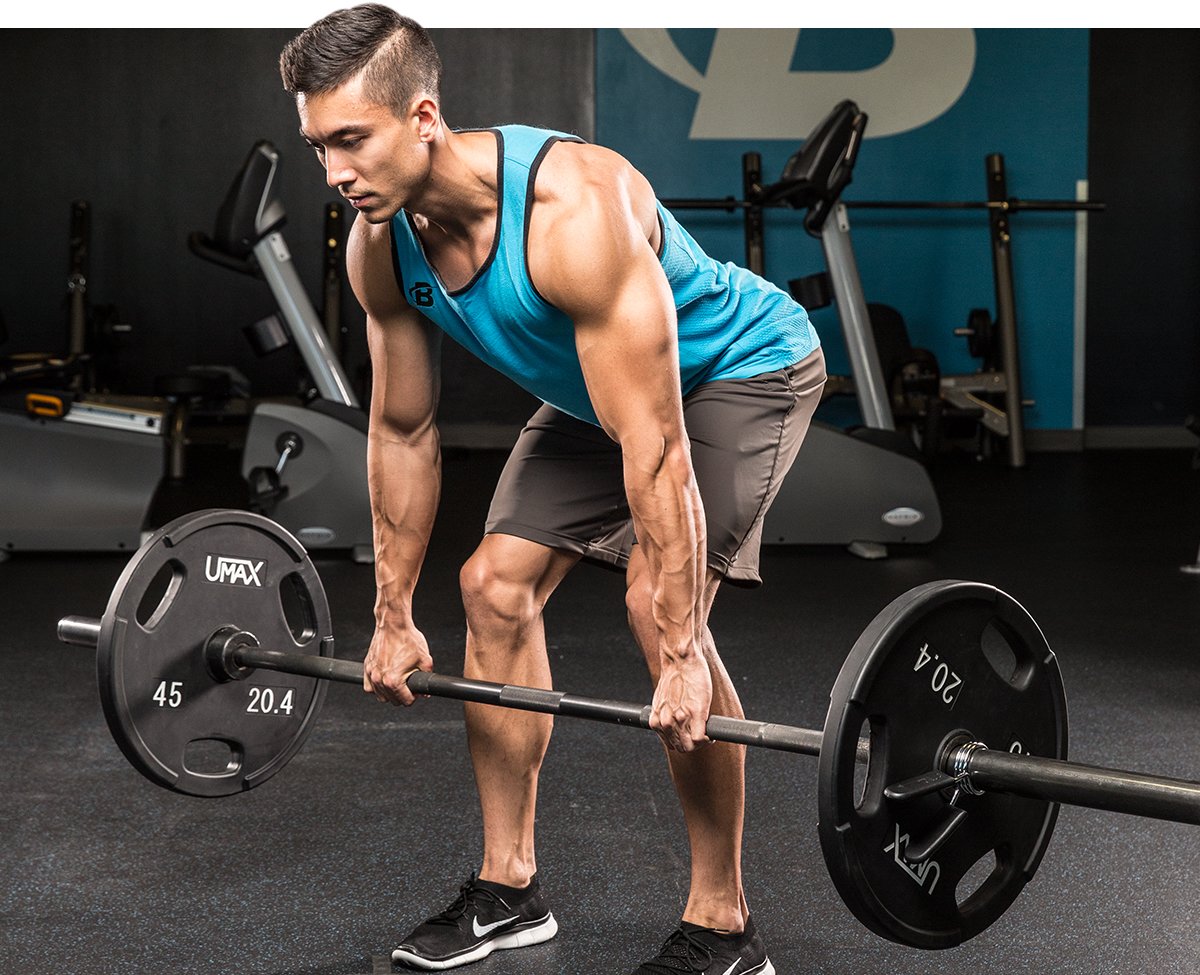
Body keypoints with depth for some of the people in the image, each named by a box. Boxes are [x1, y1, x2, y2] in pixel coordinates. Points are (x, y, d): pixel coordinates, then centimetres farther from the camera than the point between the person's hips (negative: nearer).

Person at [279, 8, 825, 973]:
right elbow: (403, 432, -2)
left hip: (741, 368, -7)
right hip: (593, 386, 8)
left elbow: (654, 449, -39)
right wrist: (394, 618, 2)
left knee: (658, 603, -23)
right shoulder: (381, 245, -16)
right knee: (496, 583, 0)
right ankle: (510, 889, 13)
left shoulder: (574, 211, -40)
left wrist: (680, 657, -37)